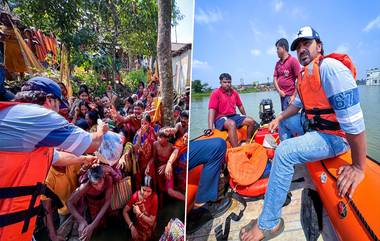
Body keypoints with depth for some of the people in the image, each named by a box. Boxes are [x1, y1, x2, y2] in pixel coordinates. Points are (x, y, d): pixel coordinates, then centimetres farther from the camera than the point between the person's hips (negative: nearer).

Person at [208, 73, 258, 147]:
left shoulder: (234, 92, 11)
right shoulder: (216, 93, -8)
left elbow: (240, 106, 22)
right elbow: (212, 110, -18)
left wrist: (245, 118, 28)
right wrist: (210, 128, -29)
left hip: (234, 116, 7)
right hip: (221, 118, -7)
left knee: (251, 121, -3)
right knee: (232, 123, -36)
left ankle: (248, 142, 11)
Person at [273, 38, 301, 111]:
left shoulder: (293, 60, -5)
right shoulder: (278, 63, 13)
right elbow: (275, 78, 12)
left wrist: (294, 95, -13)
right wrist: (279, 90, -4)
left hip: (290, 95, -7)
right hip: (282, 95, 7)